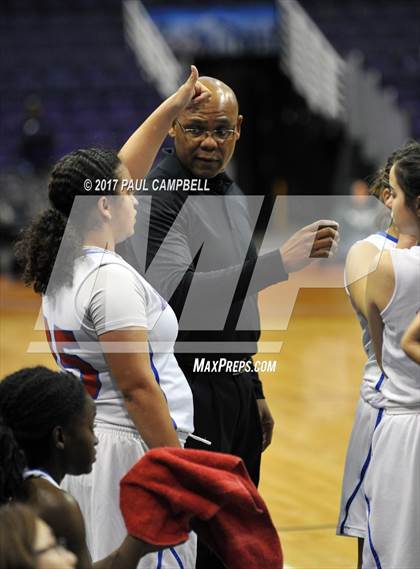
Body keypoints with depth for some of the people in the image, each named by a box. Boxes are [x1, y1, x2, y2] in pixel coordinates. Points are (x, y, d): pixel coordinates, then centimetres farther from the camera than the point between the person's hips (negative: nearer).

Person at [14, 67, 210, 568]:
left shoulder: (64, 263, 7)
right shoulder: (112, 280, -19)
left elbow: (117, 172, 19)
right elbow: (137, 387, -19)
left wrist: (170, 109, 23)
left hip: (80, 443, 10)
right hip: (128, 447, -10)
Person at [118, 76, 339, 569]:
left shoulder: (232, 195, 14)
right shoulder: (157, 196, -15)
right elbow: (174, 293, -30)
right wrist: (280, 262, -32)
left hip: (235, 385, 9)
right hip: (187, 390, -9)